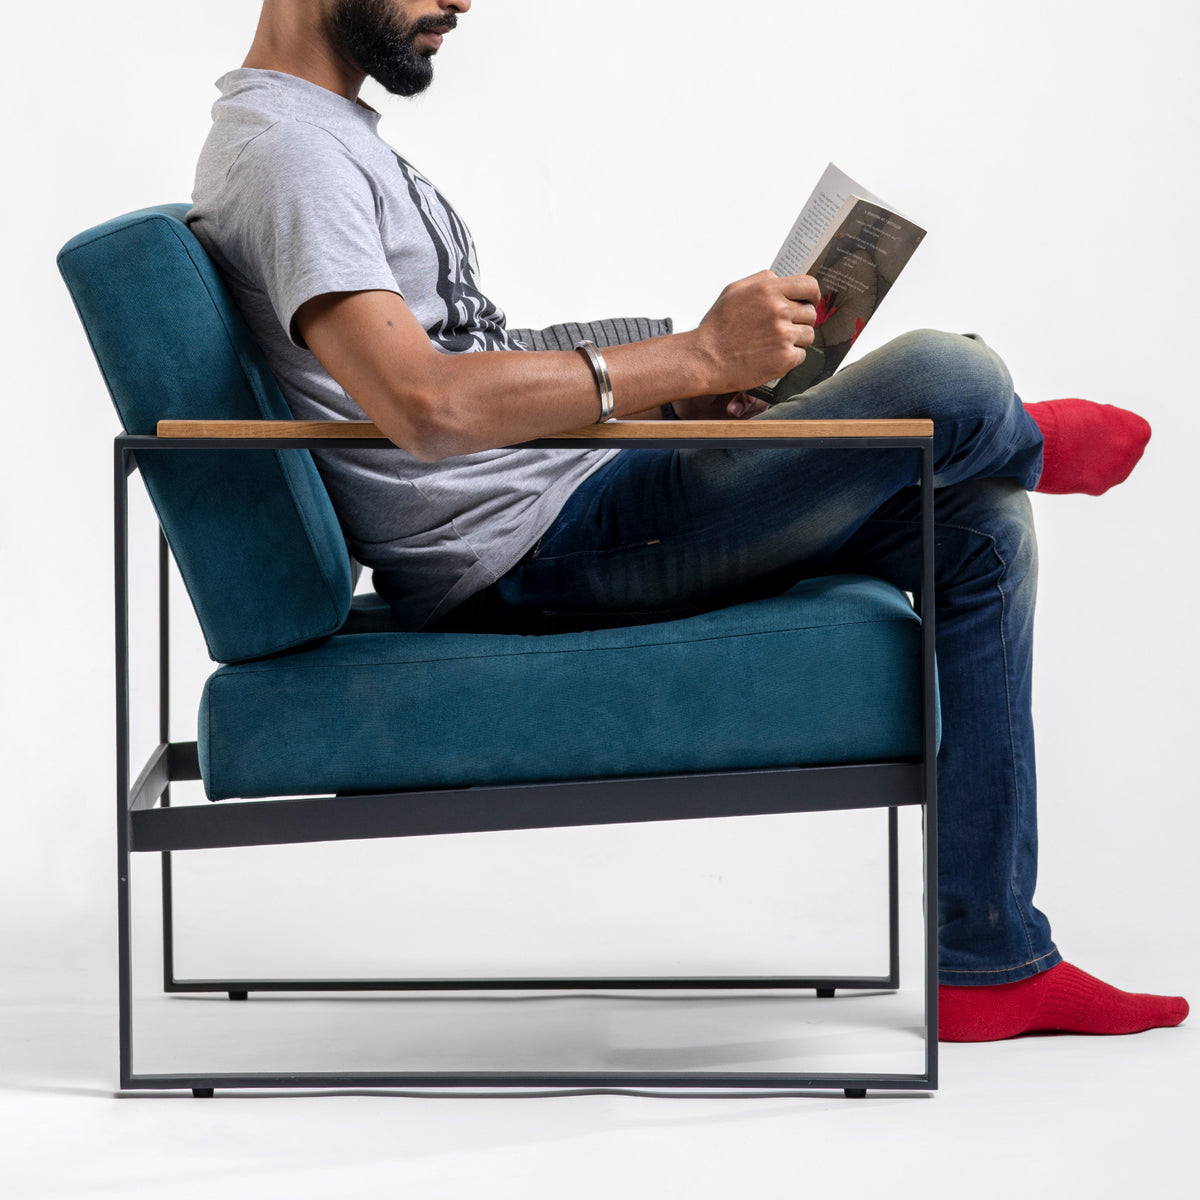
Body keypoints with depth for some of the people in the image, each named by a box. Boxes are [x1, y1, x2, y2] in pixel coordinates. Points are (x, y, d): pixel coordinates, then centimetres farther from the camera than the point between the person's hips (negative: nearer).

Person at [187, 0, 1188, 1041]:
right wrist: (695, 357, -25)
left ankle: (992, 959, 12)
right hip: (531, 557, -11)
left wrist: (666, 394, 7)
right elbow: (424, 405, -32)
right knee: (950, 380, -19)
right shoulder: (282, 146, -17)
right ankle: (1030, 443, 24)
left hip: (563, 504, 11)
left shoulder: (329, 132, 17)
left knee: (980, 526, 11)